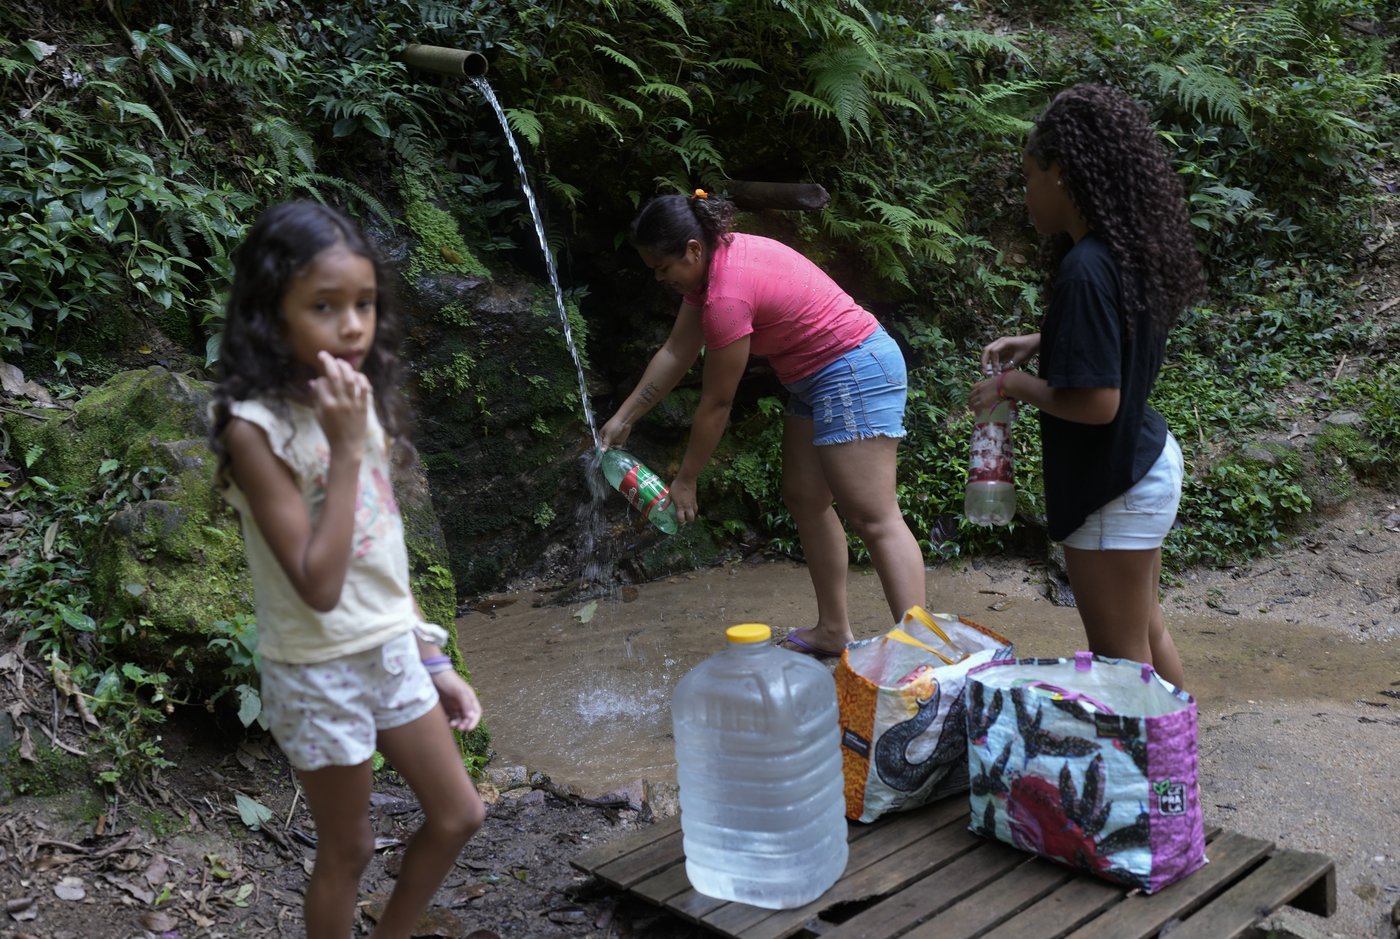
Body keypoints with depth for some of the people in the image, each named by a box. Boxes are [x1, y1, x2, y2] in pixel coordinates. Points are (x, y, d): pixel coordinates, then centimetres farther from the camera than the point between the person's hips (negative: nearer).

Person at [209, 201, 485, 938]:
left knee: (458, 816, 16)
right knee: (348, 849, 10)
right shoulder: (257, 428, -21)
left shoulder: (364, 401, 0)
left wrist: (433, 659, 10)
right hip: (321, 669, -7)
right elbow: (318, 586, -27)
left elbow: (385, 551, 8)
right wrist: (346, 450, -28)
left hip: (393, 649, 7)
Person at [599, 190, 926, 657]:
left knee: (874, 518, -12)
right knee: (805, 499, 13)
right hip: (817, 375, 11)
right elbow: (675, 353, 11)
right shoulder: (715, 260, 4)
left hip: (854, 372, -11)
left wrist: (685, 482, -6)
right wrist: (622, 418, 11)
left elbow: (716, 403, -17)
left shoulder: (727, 293, -25)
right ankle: (834, 631, 20)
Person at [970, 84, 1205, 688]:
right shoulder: (1128, 249, 3)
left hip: (1113, 488, -10)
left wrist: (1015, 384, -13)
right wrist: (1039, 343, 10)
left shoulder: (1086, 269, -26)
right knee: (1145, 631, 24)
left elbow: (1095, 402, -27)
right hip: (1146, 463, 10)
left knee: (1121, 657, 5)